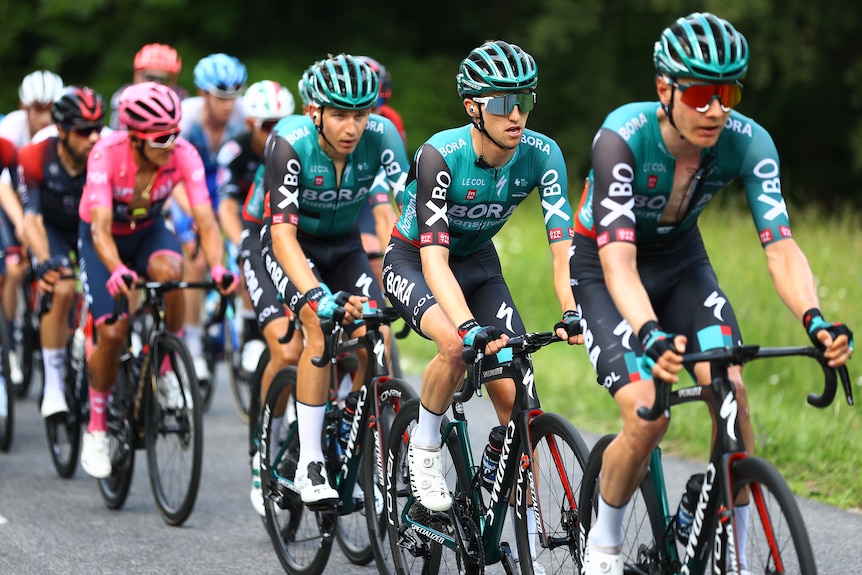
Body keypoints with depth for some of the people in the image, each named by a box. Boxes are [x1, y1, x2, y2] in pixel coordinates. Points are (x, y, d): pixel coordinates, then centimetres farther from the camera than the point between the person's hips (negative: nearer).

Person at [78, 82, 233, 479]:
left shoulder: (184, 155, -26)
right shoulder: (106, 154, -32)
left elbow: (205, 220, -31)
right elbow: (101, 228, -40)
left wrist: (217, 268, -51)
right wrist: (117, 271, -59)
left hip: (149, 231, 2)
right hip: (103, 239, -2)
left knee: (168, 270, -35)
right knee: (112, 333, -16)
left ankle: (167, 369, -14)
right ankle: (96, 427, 7)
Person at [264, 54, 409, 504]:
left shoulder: (382, 137, -24)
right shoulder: (289, 143, -31)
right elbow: (283, 235, -35)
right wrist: (318, 296, -50)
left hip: (345, 246, 3)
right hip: (294, 245, -3)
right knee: (321, 327, -27)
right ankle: (309, 463, -22)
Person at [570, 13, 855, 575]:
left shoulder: (749, 143, -23)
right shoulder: (622, 138, -34)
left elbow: (781, 247, -29)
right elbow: (619, 261, -42)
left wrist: (816, 320, -49)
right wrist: (652, 336, -59)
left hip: (681, 260, 4)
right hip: (604, 270, -3)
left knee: (732, 390, -19)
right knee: (647, 415, -20)